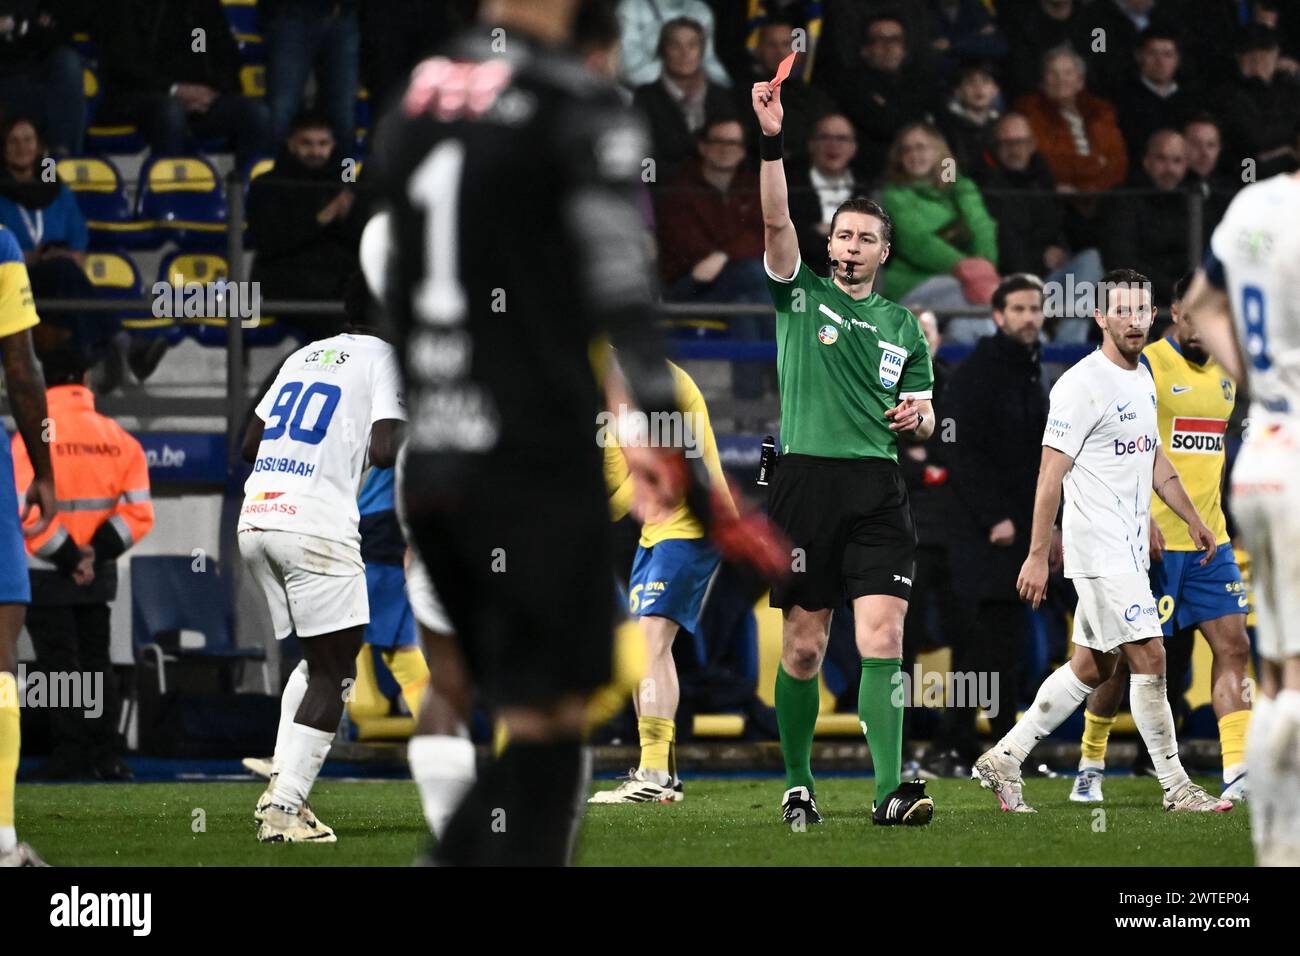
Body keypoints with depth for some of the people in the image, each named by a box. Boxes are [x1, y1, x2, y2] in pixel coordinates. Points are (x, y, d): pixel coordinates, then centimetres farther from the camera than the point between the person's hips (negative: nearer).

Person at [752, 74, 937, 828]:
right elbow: (777, 221, -8)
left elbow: (924, 418, 22)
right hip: (806, 481, -1)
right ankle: (798, 785, 13)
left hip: (879, 489, 2)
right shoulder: (800, 294, 8)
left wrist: (918, 417, -3)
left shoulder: (904, 325, 17)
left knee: (883, 637, -11)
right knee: (804, 647, 1)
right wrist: (773, 142, -21)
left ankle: (891, 788, -18)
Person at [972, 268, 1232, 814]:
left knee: (1092, 667, 11)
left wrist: (1192, 520, 23)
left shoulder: (1141, 379, 13)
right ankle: (1176, 787, -1)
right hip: (1100, 549, -9)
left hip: (1130, 551, 9)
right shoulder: (1082, 385, -14)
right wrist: (1038, 556, -17)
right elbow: (1051, 473, -15)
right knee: (1149, 658, -8)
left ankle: (1003, 760, 17)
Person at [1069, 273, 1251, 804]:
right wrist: (1142, 520, -24)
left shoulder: (1223, 376, 13)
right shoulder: (1144, 367, -9)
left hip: (1209, 541, 6)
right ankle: (1090, 766, 20)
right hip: (1153, 539, -6)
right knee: (1128, 658, 0)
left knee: (1233, 646, -6)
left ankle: (1237, 775, -12)